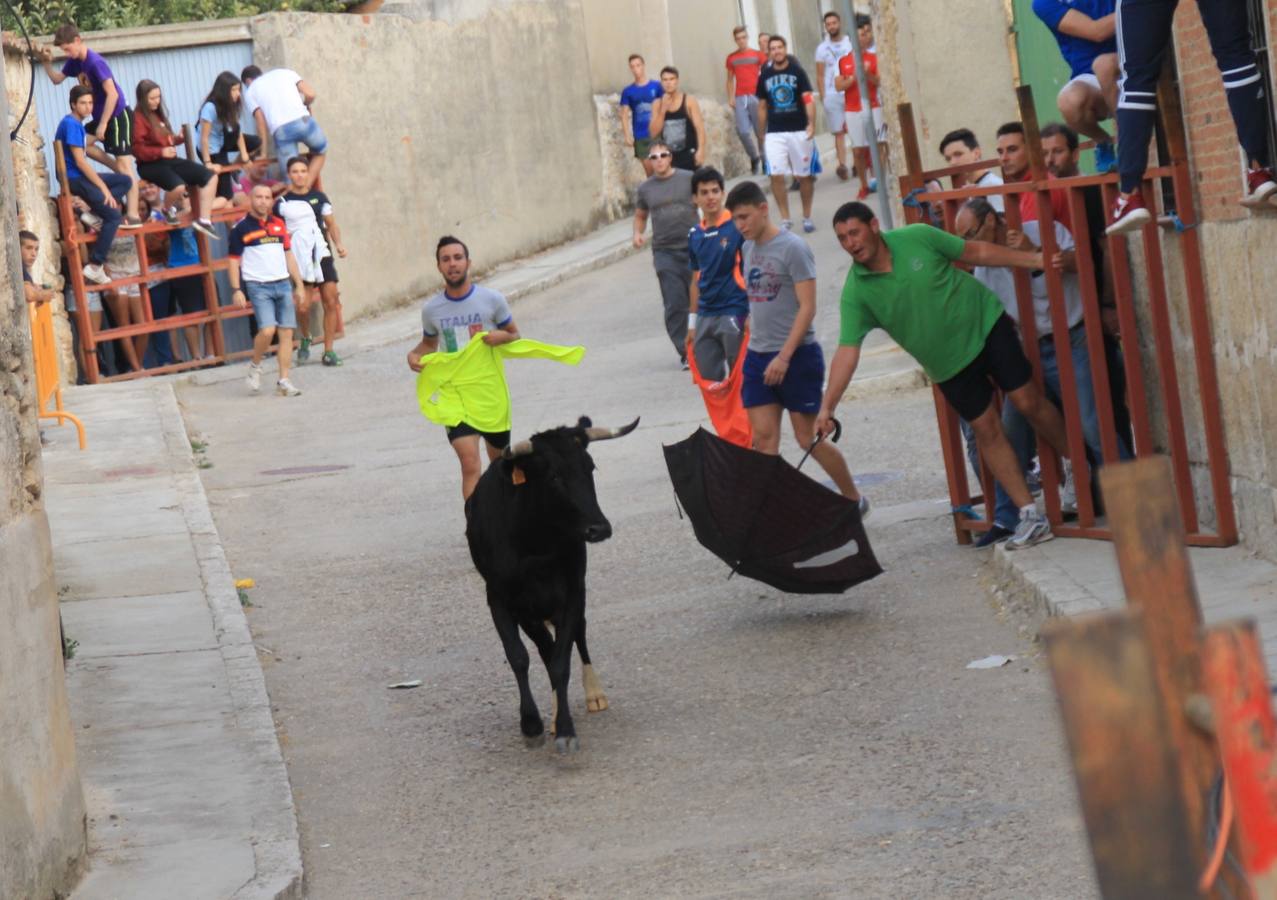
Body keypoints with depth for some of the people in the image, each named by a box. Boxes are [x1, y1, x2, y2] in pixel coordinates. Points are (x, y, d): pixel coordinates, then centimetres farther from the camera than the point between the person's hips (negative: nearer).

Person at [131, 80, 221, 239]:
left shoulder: (158, 114, 17)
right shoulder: (138, 118, -11)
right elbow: (137, 149, -19)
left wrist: (177, 139, 6)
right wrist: (160, 152, -26)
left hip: (169, 160, 9)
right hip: (151, 164, -9)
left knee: (209, 176, 1)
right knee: (178, 186, -37)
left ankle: (204, 219, -3)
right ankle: (168, 209, -1)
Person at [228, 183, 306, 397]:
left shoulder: (279, 224, 13)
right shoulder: (241, 228, -2)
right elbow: (233, 260, -2)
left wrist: (298, 285, 15)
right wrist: (236, 290, -9)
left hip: (282, 284, 5)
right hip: (258, 286, -5)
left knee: (286, 332, -1)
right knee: (267, 330, -19)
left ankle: (283, 381, 3)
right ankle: (255, 367, 7)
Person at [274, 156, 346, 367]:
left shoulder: (319, 197, 9)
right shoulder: (282, 202, 2)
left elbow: (331, 223, 10)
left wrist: (339, 243, -3)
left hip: (322, 254, 2)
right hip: (300, 260, -2)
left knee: (330, 302, -3)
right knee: (303, 306, -9)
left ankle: (329, 351, 5)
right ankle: (305, 339, 22)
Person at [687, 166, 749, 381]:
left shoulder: (737, 226, -7)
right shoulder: (695, 234, 10)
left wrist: (751, 315, -12)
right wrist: (692, 322, 17)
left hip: (734, 314, -6)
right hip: (705, 317, 6)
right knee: (709, 378, 7)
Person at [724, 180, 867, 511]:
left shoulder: (792, 248, -12)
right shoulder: (748, 249, 9)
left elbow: (807, 307, -16)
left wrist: (784, 356, -21)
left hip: (796, 355, -6)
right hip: (757, 356, 7)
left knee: (808, 438, 1)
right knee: (764, 439, -2)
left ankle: (854, 500, 18)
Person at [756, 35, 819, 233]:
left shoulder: (797, 71, -2)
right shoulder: (764, 75, 6)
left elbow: (808, 99, -7)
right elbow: (762, 106, 13)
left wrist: (811, 123, -22)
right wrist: (761, 134, 12)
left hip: (799, 131, -1)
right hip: (774, 133, 1)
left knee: (804, 175, 6)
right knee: (776, 176, -8)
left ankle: (807, 217, 19)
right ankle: (785, 219, 1)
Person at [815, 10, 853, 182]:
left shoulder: (850, 43, 7)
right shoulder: (822, 48, 9)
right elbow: (820, 75, 8)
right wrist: (822, 96, -1)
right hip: (832, 95, 0)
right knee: (838, 132, -3)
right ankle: (842, 165, -8)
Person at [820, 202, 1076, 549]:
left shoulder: (918, 238, -15)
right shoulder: (856, 292, -15)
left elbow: (976, 252, -3)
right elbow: (847, 351, -20)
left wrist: (1034, 259, -1)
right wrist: (827, 407, -30)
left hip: (985, 324, -1)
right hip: (949, 365, 1)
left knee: (1028, 401, -2)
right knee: (986, 429, 2)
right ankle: (1029, 516, 8)